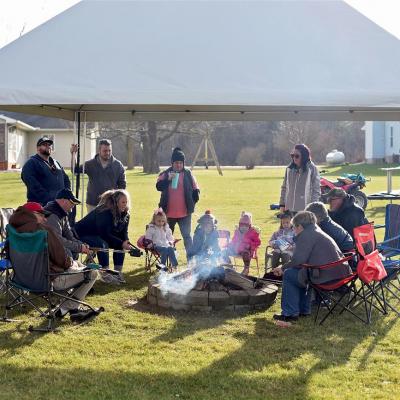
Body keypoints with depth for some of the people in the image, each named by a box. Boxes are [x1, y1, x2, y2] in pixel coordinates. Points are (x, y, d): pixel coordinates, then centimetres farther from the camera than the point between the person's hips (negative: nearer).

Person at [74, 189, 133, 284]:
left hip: (99, 236, 9)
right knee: (102, 244, -34)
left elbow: (123, 232, -2)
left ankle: (118, 272, -4)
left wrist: (126, 242, -24)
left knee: (121, 243, -8)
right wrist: (121, 243, -36)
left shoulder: (124, 214, -4)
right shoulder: (103, 213, -29)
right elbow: (105, 234, -32)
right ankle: (106, 275, -26)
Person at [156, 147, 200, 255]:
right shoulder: (165, 174, 3)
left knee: (187, 236, -4)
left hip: (185, 212, -2)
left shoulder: (188, 174, 2)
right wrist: (168, 179, -22)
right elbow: (158, 186, -9)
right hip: (169, 212, 2)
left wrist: (192, 203, -4)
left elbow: (196, 190, 4)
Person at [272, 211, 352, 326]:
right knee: (299, 273, 29)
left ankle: (290, 314, 7)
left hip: (326, 276, -10)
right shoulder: (318, 233, 24)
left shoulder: (306, 235, -7)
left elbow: (298, 261, -14)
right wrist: (285, 267, 27)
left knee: (289, 274, 4)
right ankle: (304, 310, 31)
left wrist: (283, 268, 3)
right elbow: (304, 259, 29)